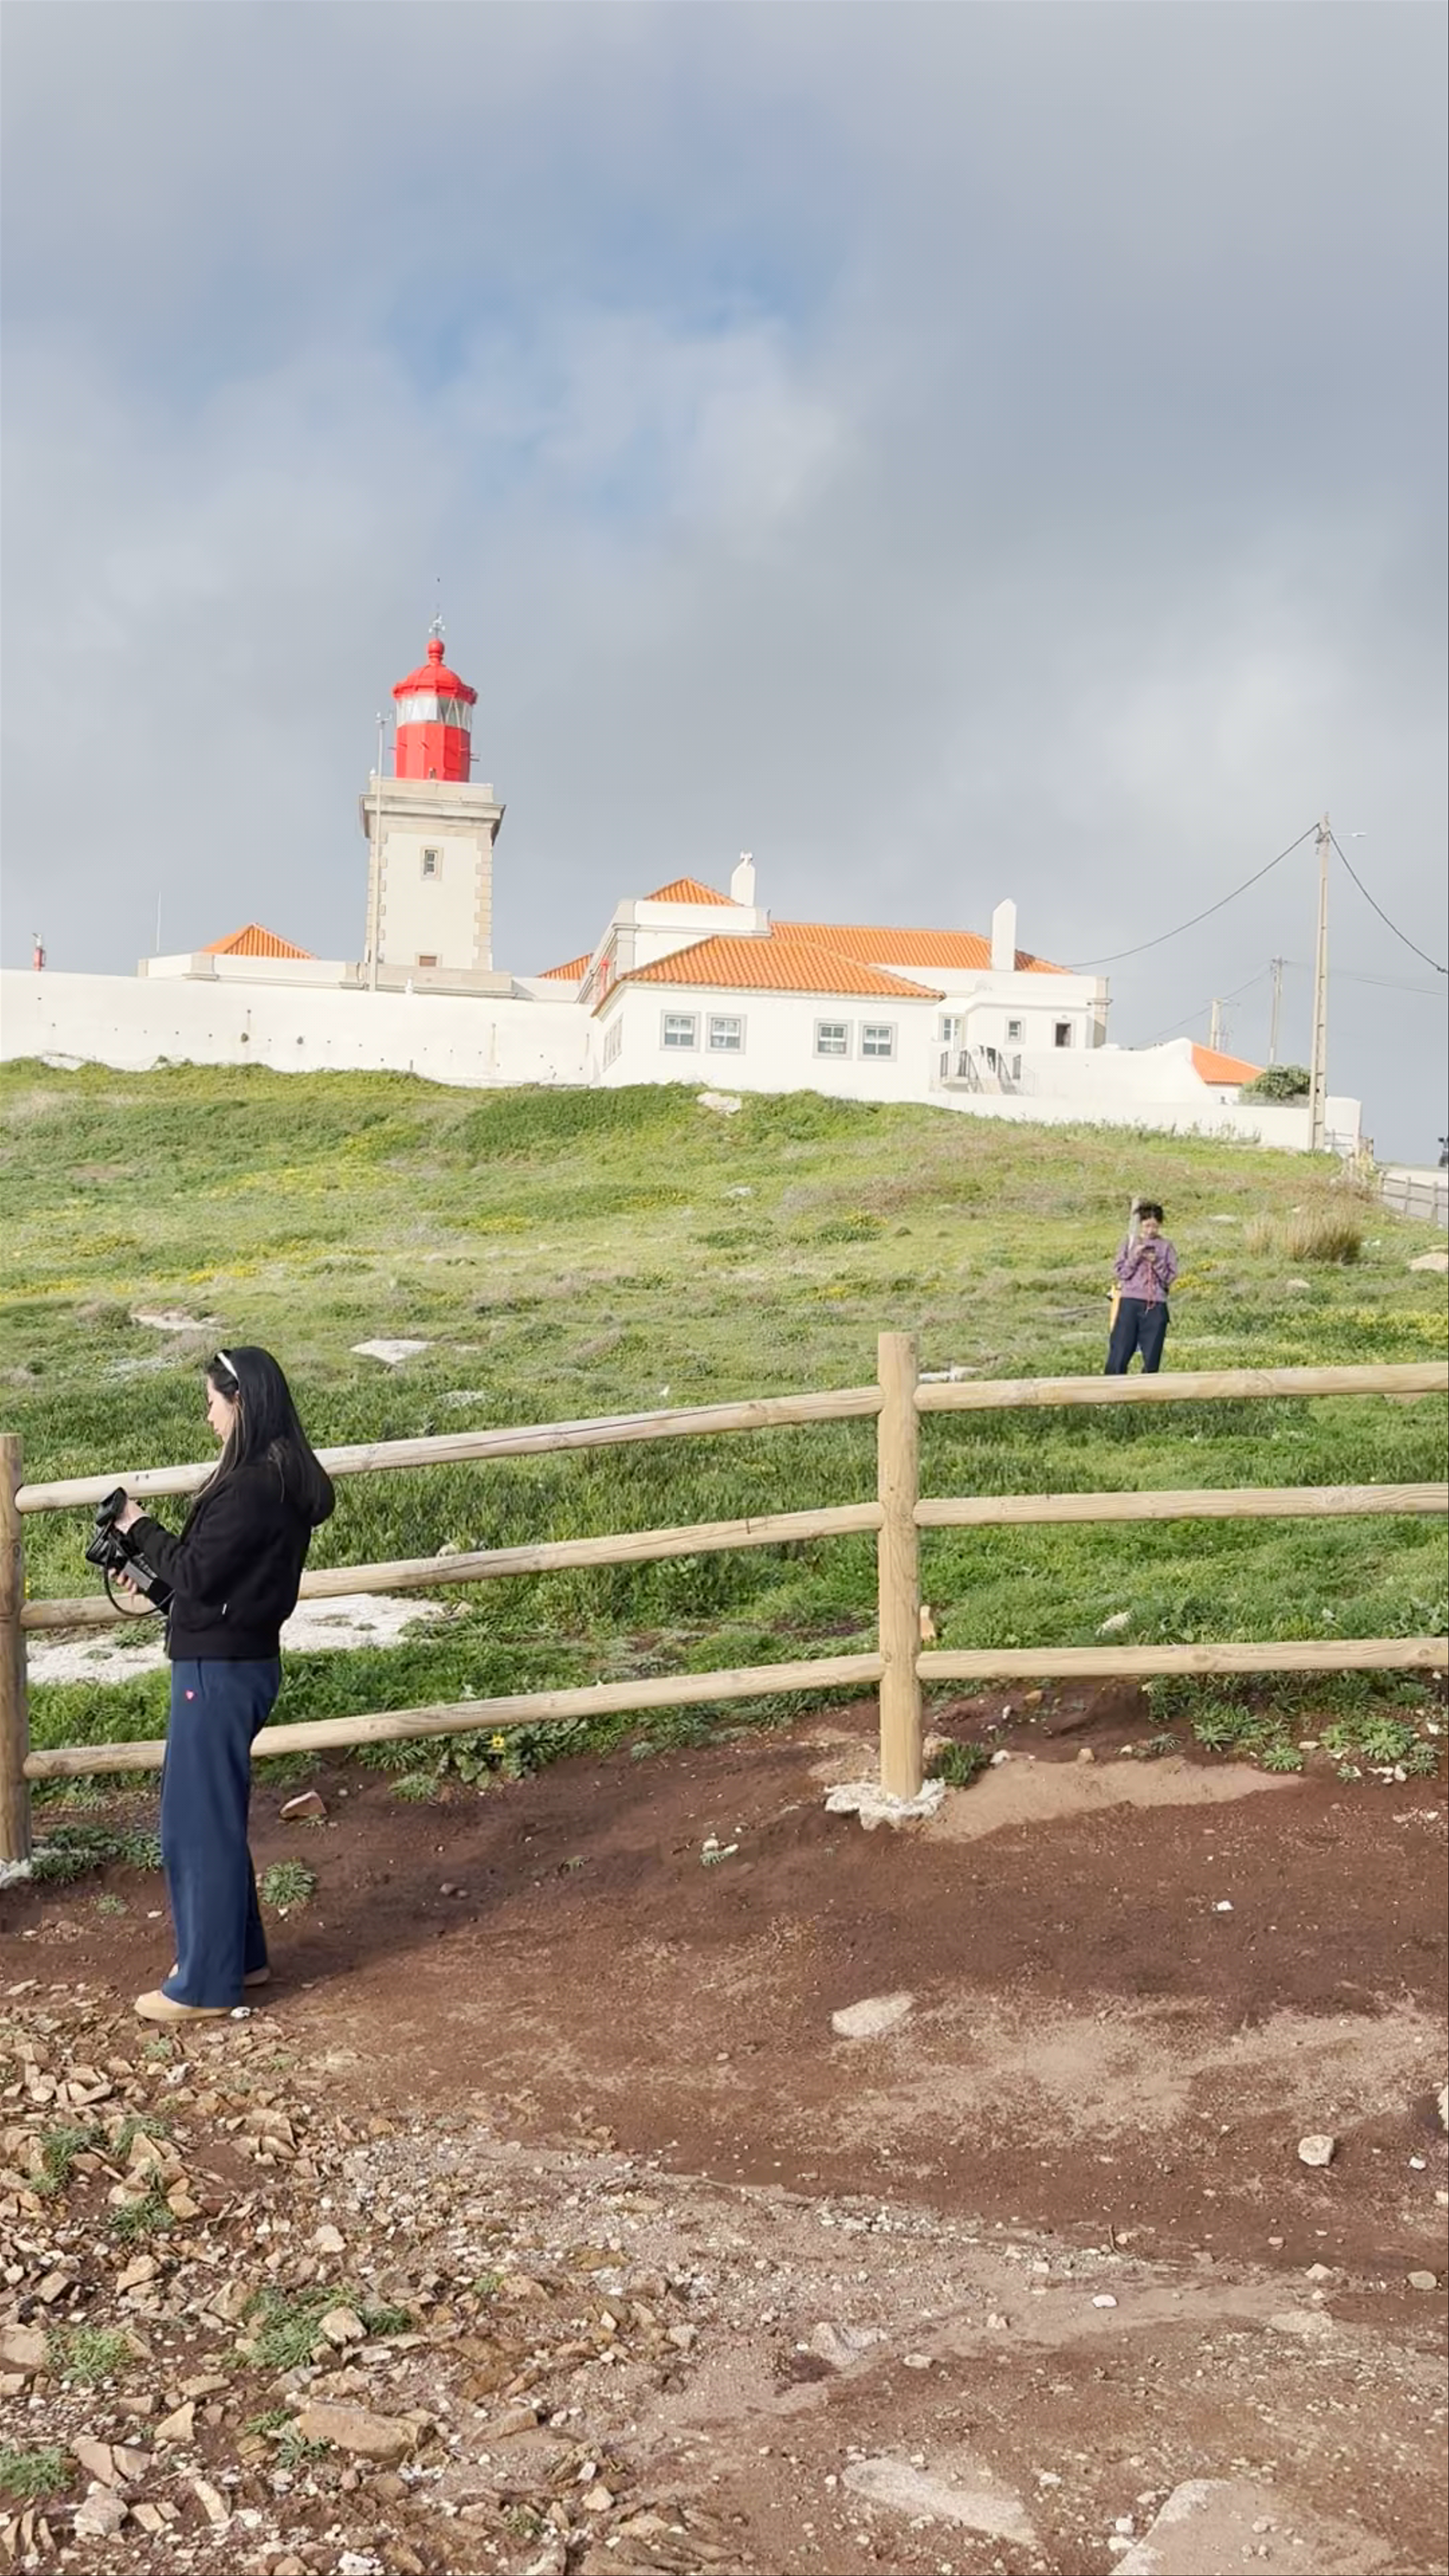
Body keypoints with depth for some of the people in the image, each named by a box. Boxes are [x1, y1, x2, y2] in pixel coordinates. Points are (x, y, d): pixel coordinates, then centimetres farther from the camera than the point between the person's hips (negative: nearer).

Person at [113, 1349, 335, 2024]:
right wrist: (151, 1570, 10)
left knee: (198, 1823, 1)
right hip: (241, 1662, 10)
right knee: (216, 1815, 20)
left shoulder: (250, 1487, -22)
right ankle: (239, 1954, 31)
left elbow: (197, 1576, -18)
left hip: (219, 1670, -10)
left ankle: (204, 1984, 12)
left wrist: (142, 1527, -4)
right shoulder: (283, 1478, 8)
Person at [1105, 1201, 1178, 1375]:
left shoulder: (1165, 1247, 7)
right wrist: (1135, 1258, -12)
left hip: (1156, 1306, 1)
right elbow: (1119, 1272, 1)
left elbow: (1170, 1277, 2)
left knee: (1152, 1357, 2)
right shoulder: (1131, 1242, 7)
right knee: (1119, 1354, -4)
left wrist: (1157, 1263, -12)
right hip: (1130, 1303, -1)